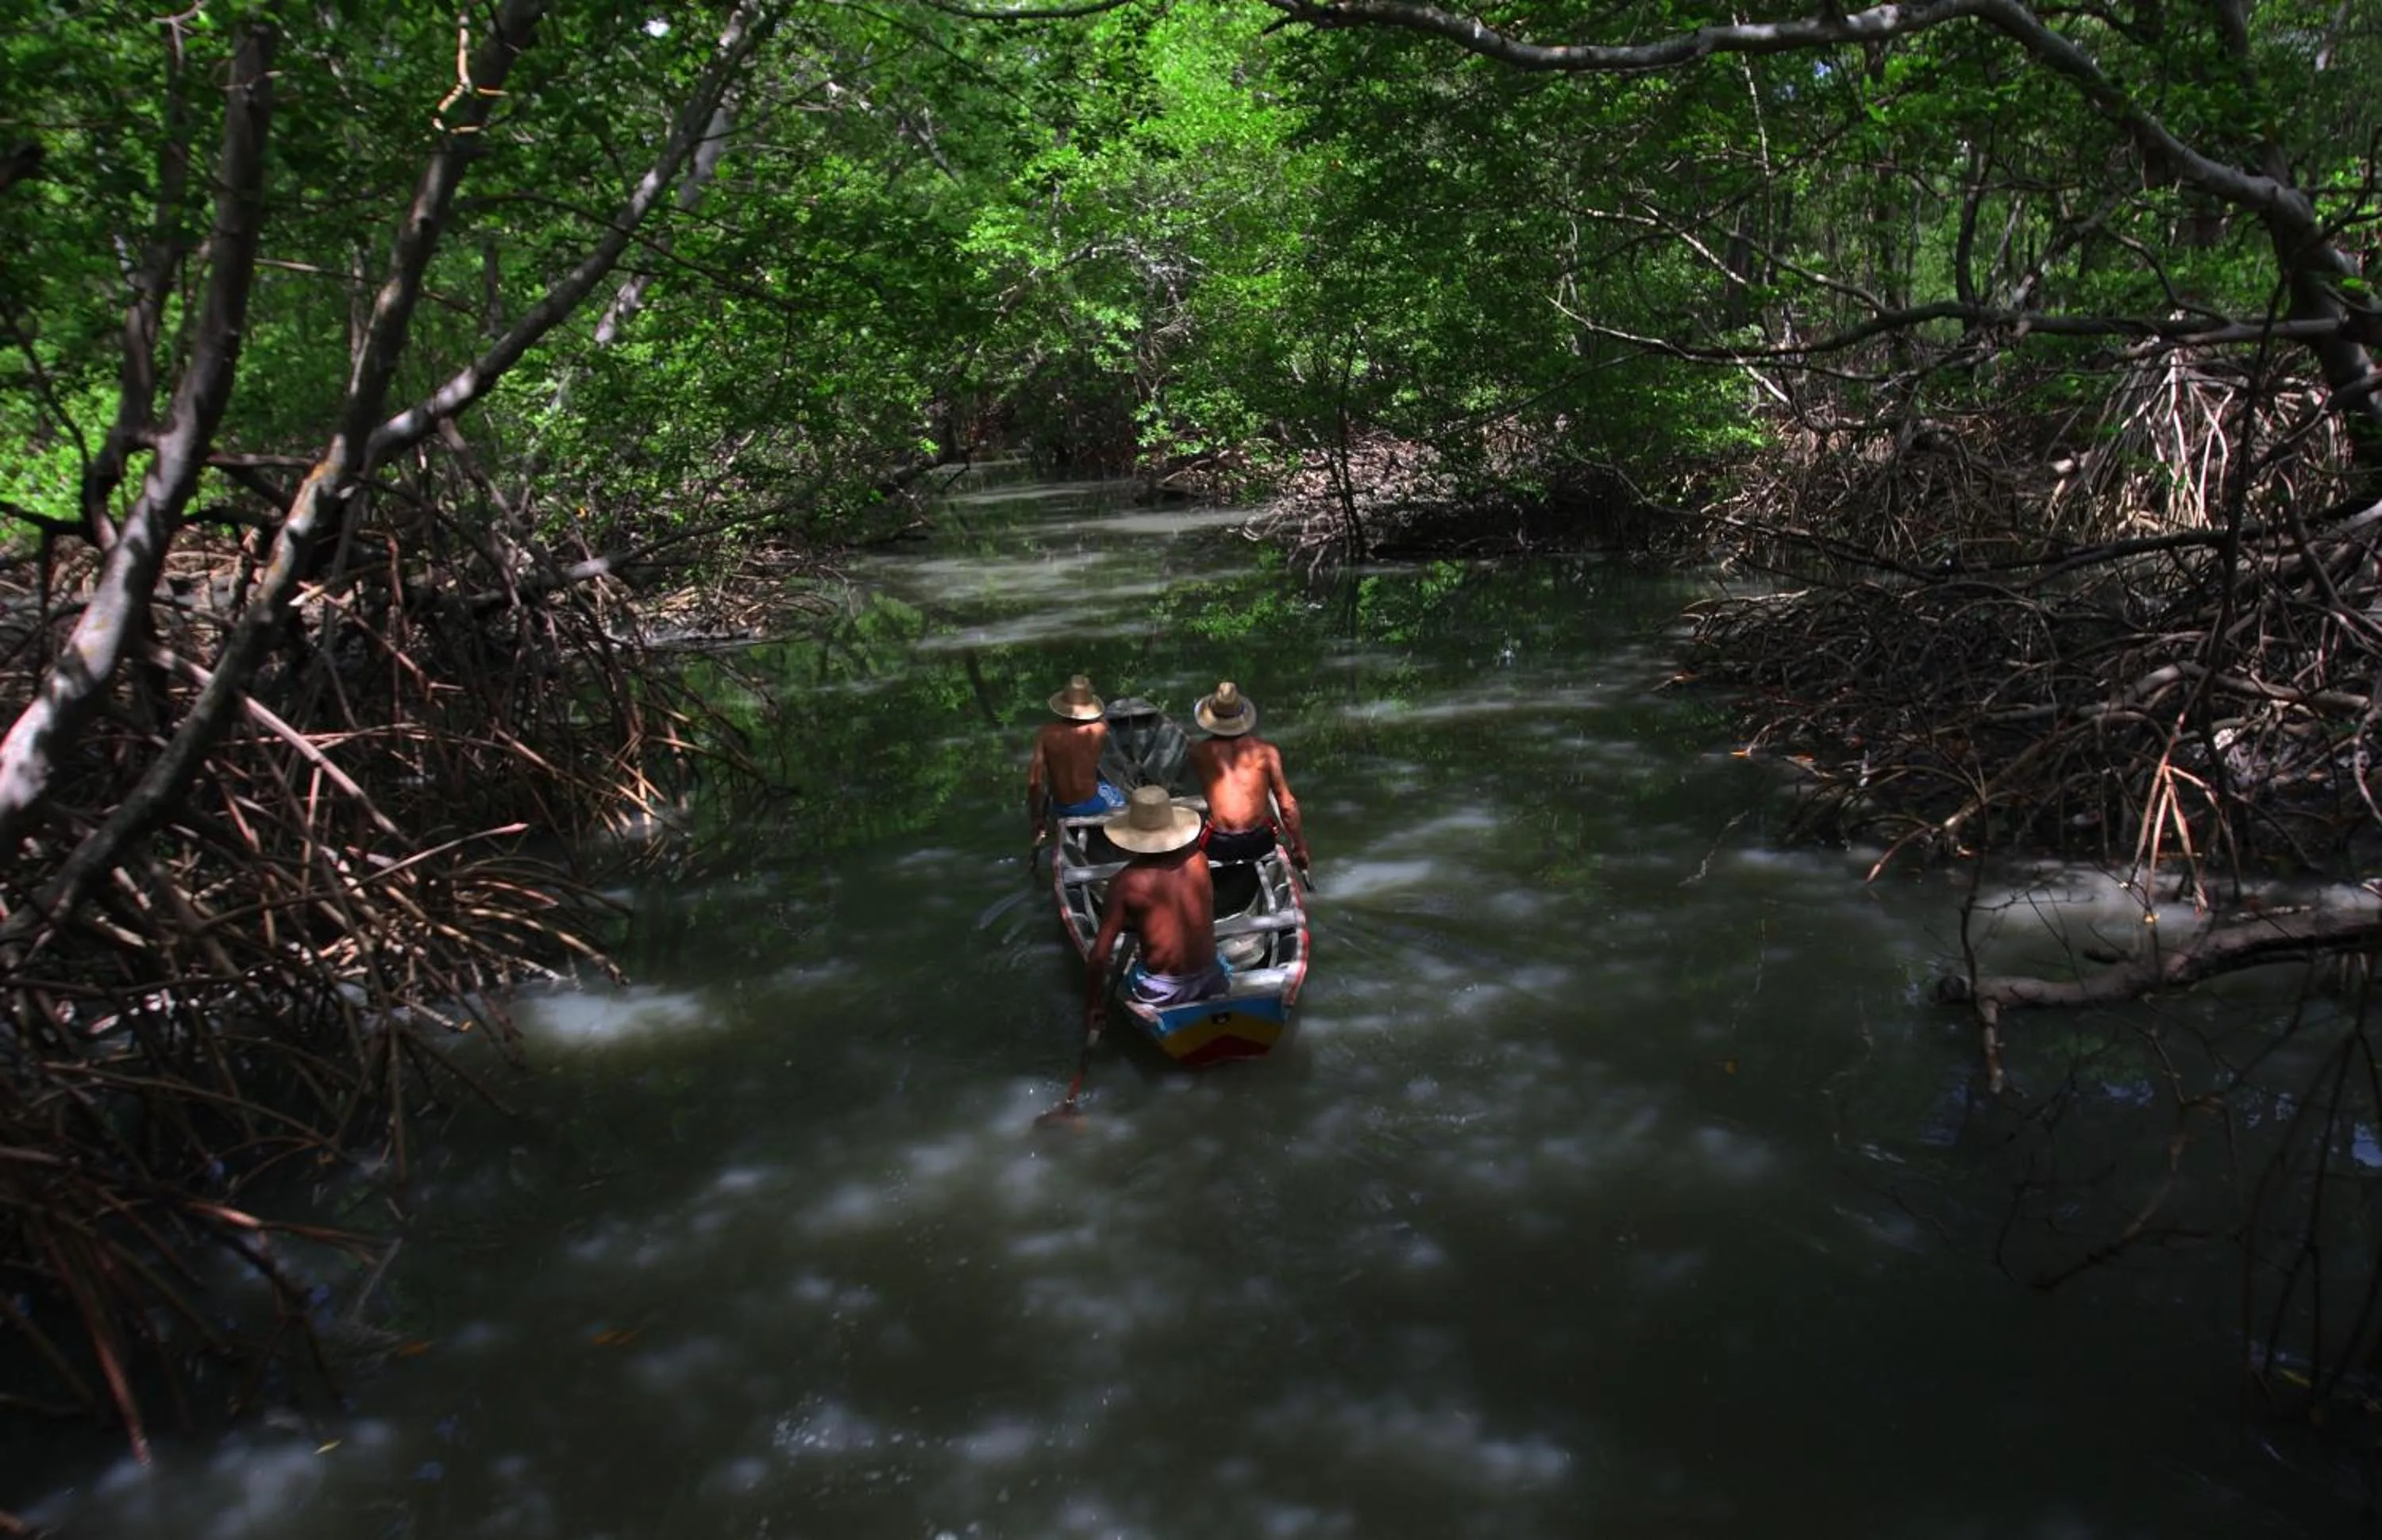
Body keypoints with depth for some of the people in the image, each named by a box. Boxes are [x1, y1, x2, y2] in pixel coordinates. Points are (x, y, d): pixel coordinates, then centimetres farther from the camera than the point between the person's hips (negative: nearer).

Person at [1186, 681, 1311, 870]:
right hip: (1259, 843, 1)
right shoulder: (1266, 751, 2)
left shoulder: (1200, 752, 4)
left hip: (1219, 847, -1)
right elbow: (1287, 805, 1)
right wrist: (1300, 847, 11)